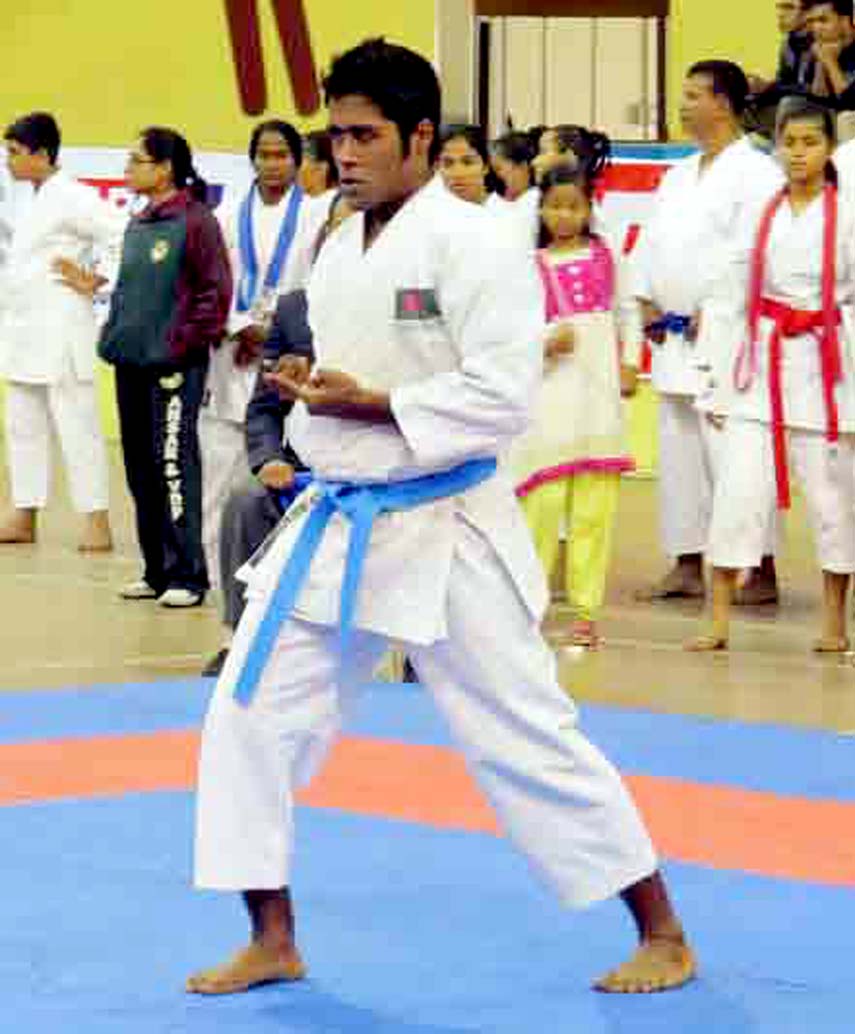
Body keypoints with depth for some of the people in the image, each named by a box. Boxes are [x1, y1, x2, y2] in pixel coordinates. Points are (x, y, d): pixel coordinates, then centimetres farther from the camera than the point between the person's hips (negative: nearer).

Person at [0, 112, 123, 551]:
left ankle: (97, 521, -3)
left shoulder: (71, 198, -13)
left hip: (60, 331, -9)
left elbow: (124, 233, -20)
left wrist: (95, 280, -13)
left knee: (76, 426, -6)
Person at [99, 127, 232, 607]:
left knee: (175, 467, -8)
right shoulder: (137, 225, 14)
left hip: (175, 366, -8)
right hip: (132, 362, 8)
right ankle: (157, 570, 19)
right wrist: (114, 334, 11)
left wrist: (183, 344, -13)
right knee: (141, 472, 10)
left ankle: (186, 575, -3)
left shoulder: (197, 221, -8)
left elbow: (215, 292, -11)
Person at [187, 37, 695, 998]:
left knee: (523, 734, -2)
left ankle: (663, 935, 12)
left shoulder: (471, 245, -15)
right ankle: (273, 941, 16)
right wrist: (308, 391, -2)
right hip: (336, 522, 7)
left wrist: (373, 405, -21)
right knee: (251, 713, 3)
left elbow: (503, 394, -21)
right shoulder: (338, 250, 9)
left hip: (444, 529, -7)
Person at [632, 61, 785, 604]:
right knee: (679, 453, 12)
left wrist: (712, 311, -15)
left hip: (723, 336, -9)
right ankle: (688, 566, 20)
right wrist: (647, 300, 5)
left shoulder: (756, 172, -9)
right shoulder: (679, 175, 18)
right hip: (676, 336, 9)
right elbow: (651, 239, 19)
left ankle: (763, 573, -6)